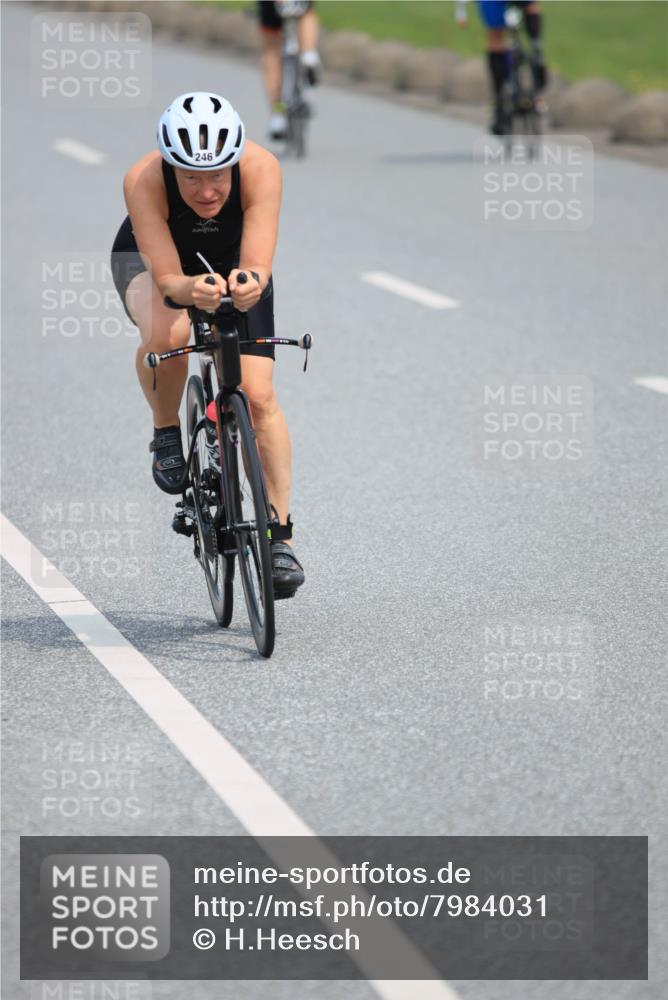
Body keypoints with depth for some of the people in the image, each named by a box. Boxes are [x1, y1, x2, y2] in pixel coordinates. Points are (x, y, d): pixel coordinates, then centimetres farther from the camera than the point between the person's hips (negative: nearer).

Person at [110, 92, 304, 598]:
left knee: (258, 394, -12)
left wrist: (249, 283, -63)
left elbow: (257, 267, -40)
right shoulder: (144, 180, -37)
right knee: (167, 333, -37)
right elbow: (166, 277, -39)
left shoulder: (261, 168, -36)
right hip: (151, 258, -1)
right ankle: (166, 434, -6)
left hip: (232, 262, 1)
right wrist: (191, 288, -62)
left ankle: (280, 537, 0)